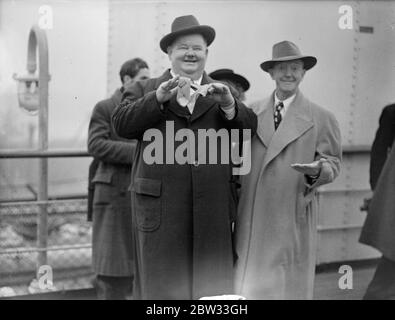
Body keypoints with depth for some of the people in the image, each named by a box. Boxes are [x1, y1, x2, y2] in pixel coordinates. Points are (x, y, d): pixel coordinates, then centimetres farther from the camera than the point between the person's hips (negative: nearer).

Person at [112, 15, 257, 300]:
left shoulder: (221, 94, 16)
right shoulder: (145, 91, 11)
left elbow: (250, 128, 4)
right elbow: (122, 125, -4)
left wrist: (229, 105, -15)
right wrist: (158, 98, -16)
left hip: (212, 210, 2)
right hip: (161, 208, -1)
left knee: (212, 287, 6)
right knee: (161, 286, 4)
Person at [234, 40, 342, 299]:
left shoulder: (322, 118, 2)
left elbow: (333, 162, 3)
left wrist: (318, 170, -17)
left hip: (293, 220, -2)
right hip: (251, 220, 3)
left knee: (290, 287, 4)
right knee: (248, 285, 5)